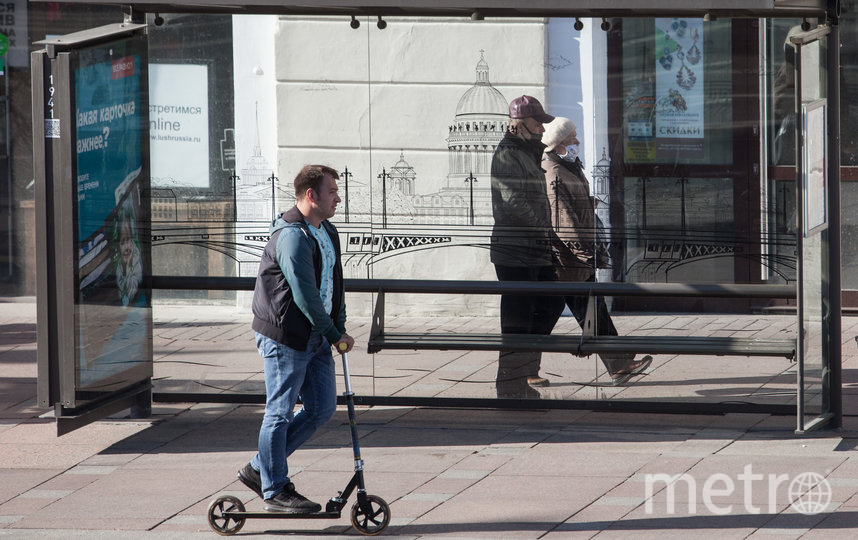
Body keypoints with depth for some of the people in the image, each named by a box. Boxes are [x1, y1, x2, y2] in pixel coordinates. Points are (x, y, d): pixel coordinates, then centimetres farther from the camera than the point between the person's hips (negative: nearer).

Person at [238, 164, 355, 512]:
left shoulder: (327, 233, 13)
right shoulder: (292, 236, -20)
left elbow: (334, 284, 22)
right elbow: (304, 295, -22)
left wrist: (339, 327, 10)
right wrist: (336, 335, -15)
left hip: (315, 339, 10)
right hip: (285, 338, -10)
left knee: (322, 407, 10)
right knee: (280, 412, -1)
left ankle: (259, 469, 20)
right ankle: (274, 490, 8)